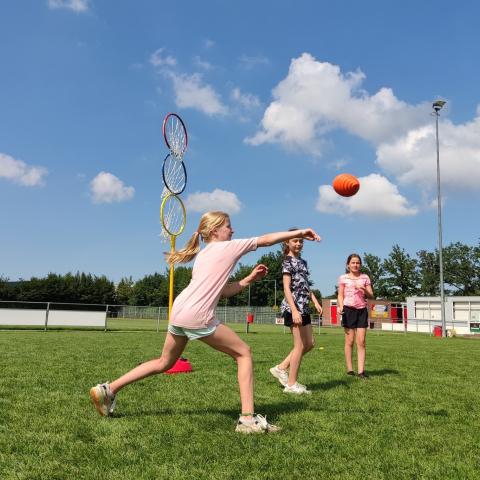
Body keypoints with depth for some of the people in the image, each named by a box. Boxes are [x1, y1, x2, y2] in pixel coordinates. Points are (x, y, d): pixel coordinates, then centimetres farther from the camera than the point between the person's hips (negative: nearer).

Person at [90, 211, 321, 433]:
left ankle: (108, 390, 26)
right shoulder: (228, 247, 3)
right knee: (243, 353, 4)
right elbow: (266, 240, 4)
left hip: (178, 312, 8)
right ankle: (248, 418, 0)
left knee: (164, 363, 25)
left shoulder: (202, 254, 24)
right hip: (197, 317, -8)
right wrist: (299, 232, 12)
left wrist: (250, 278, 19)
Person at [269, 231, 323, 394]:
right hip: (294, 307, -9)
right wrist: (294, 310, -24)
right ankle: (291, 384, 5)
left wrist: (315, 302, 10)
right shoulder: (288, 262, -8)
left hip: (304, 307, 9)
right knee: (300, 345, -4)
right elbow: (287, 288, -15)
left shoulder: (302, 262, 18)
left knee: (309, 344, 12)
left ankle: (281, 368, 18)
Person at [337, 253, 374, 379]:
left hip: (362, 310, 2)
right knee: (350, 341, 1)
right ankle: (349, 369, 9)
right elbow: (340, 295, 3)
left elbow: (371, 296, 7)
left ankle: (361, 371, -2)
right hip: (349, 309, -2)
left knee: (361, 341, -3)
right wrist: (340, 306, -14)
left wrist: (364, 290, -13)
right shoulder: (343, 278, 5)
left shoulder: (365, 277, 10)